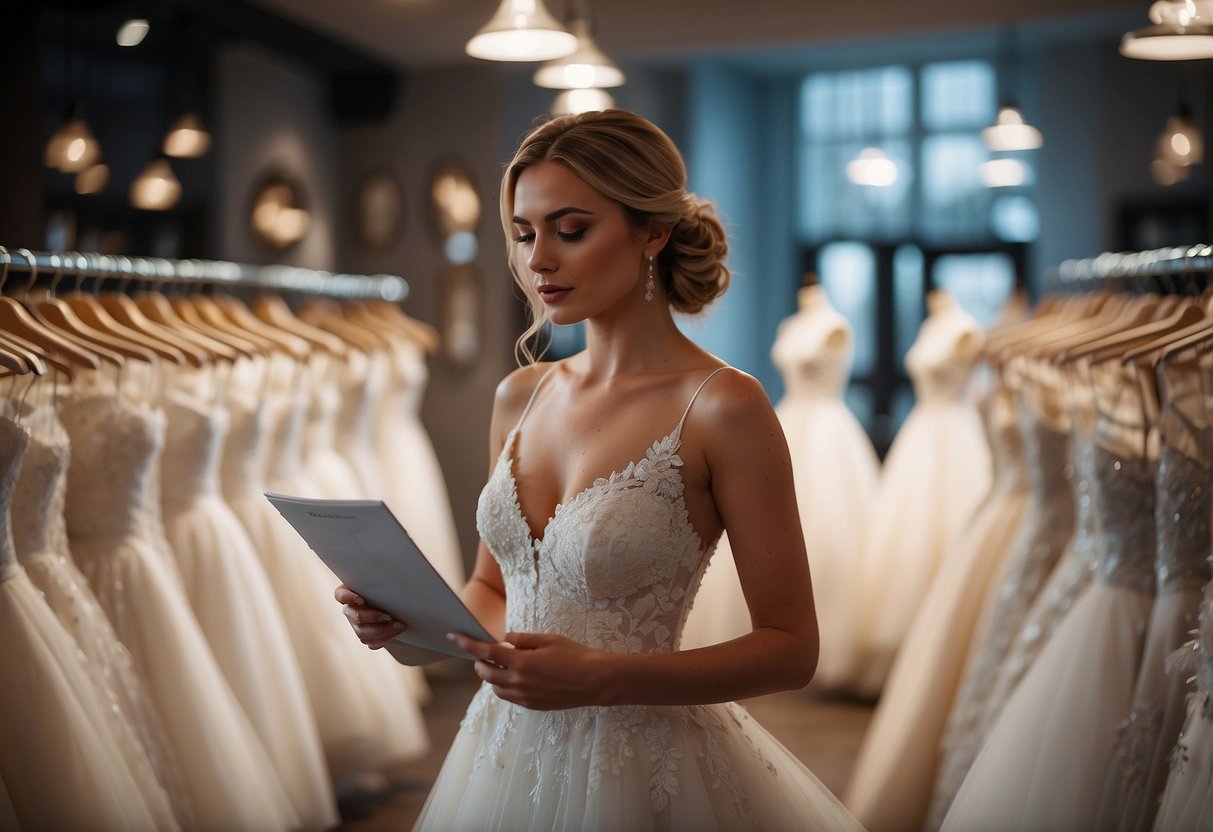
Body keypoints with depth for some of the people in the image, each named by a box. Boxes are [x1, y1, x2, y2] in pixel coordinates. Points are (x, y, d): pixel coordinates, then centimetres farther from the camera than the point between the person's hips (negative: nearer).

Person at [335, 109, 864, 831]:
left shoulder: (722, 407, -16)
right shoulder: (520, 397, 2)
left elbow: (792, 647, -13)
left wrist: (600, 677, -23)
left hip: (643, 769, -5)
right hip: (507, 751, 6)